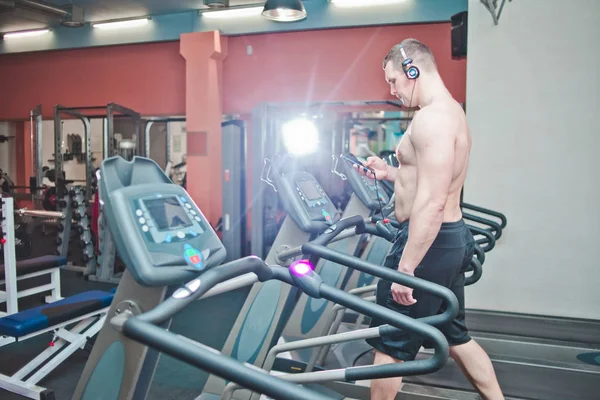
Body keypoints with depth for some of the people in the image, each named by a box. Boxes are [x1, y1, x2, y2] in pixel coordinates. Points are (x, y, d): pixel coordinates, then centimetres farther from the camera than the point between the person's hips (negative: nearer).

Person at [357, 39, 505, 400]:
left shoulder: (432, 117, -19)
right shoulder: (451, 111, 14)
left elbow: (432, 202, -26)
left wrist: (405, 267, -25)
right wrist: (391, 174, 15)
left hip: (430, 241, -11)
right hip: (452, 237, 11)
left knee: (390, 343, 4)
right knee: (456, 334, 23)